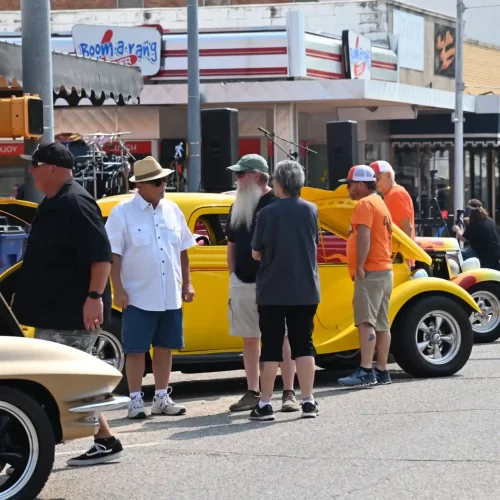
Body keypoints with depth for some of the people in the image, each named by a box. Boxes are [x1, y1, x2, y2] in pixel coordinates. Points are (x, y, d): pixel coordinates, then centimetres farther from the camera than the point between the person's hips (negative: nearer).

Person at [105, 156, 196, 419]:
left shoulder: (172, 210, 8)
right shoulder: (123, 213, -7)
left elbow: (182, 250, 16)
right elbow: (113, 254, -8)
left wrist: (187, 283, 12)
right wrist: (118, 289, -14)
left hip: (171, 297, 5)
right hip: (138, 297, -5)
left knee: (164, 347, 10)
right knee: (136, 350, 0)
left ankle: (162, 398, 19)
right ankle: (135, 400, 6)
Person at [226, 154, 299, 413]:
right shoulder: (237, 207, 14)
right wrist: (233, 275, 13)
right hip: (243, 282, 6)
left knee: (282, 336, -3)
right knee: (249, 339, 9)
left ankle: (289, 393, -1)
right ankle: (252, 393, 14)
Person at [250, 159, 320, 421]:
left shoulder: (268, 213, -11)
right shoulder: (311, 210, -1)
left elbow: (256, 253, -4)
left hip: (272, 291, -3)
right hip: (305, 290, 3)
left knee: (271, 347, 3)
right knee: (303, 345, 9)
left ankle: (265, 404, 4)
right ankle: (308, 401, 6)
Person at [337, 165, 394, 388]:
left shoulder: (365, 204, -9)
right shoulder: (380, 203, 23)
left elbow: (364, 235, -20)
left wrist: (360, 266, -20)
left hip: (370, 272, -11)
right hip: (384, 270, 11)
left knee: (366, 322, -15)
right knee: (381, 323, 9)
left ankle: (365, 372, -22)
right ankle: (382, 371, 10)